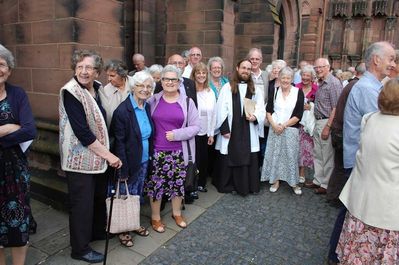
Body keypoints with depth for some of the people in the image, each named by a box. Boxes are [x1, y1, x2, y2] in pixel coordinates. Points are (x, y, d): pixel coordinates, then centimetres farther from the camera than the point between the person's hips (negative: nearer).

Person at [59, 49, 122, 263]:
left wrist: (106, 153, 10)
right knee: (82, 203, 4)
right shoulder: (70, 92, -17)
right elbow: (82, 131, -22)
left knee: (99, 197, 20)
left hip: (98, 156, 7)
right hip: (80, 158, -7)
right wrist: (108, 155, -18)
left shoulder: (96, 89, 5)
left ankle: (98, 232, 42)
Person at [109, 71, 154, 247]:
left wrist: (150, 157, 7)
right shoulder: (122, 111, -19)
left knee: (137, 195, 21)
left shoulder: (147, 108, 2)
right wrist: (123, 170, -18)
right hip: (129, 162, -6)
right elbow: (119, 142, -19)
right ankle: (123, 230, 31)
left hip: (144, 161, 6)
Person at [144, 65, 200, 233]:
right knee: (155, 184, 7)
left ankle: (177, 213, 37)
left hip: (178, 153, 1)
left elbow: (195, 127, -2)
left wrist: (177, 134, -15)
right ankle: (155, 217, 28)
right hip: (156, 152, 0)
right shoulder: (153, 100, 0)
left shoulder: (187, 102, 0)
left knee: (177, 183, 13)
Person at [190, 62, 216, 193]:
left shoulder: (211, 93, 7)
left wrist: (211, 133, 7)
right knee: (194, 159, 0)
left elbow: (213, 114, 9)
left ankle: (201, 183, 30)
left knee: (204, 159, 11)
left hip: (206, 133, 5)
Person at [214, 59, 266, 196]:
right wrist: (224, 129, -11)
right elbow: (221, 110, -4)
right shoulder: (227, 87, 1)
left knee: (249, 160, 7)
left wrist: (255, 117, -16)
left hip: (249, 132, 2)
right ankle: (227, 185, 21)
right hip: (231, 131, -2)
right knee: (229, 159, 6)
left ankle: (249, 186, 21)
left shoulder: (256, 90, 11)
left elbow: (261, 110, 6)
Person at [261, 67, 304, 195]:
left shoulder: (298, 92, -2)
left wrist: (284, 125, -11)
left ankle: (294, 182, 17)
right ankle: (275, 181, 20)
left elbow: (298, 115, -5)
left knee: (291, 156, 2)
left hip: (291, 129, -2)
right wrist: (274, 125, -11)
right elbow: (268, 111, 3)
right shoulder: (274, 91, 4)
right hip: (274, 129, 2)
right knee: (274, 154, 6)